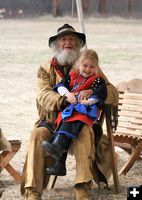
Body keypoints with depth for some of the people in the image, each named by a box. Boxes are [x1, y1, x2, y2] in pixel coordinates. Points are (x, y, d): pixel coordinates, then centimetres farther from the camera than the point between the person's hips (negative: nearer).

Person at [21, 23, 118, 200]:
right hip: (51, 121, 1)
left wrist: (93, 92, -23)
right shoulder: (46, 69, 12)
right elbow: (43, 95, -7)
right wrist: (65, 99, -28)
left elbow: (111, 92, 1)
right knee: (37, 135, -31)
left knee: (84, 133, -35)